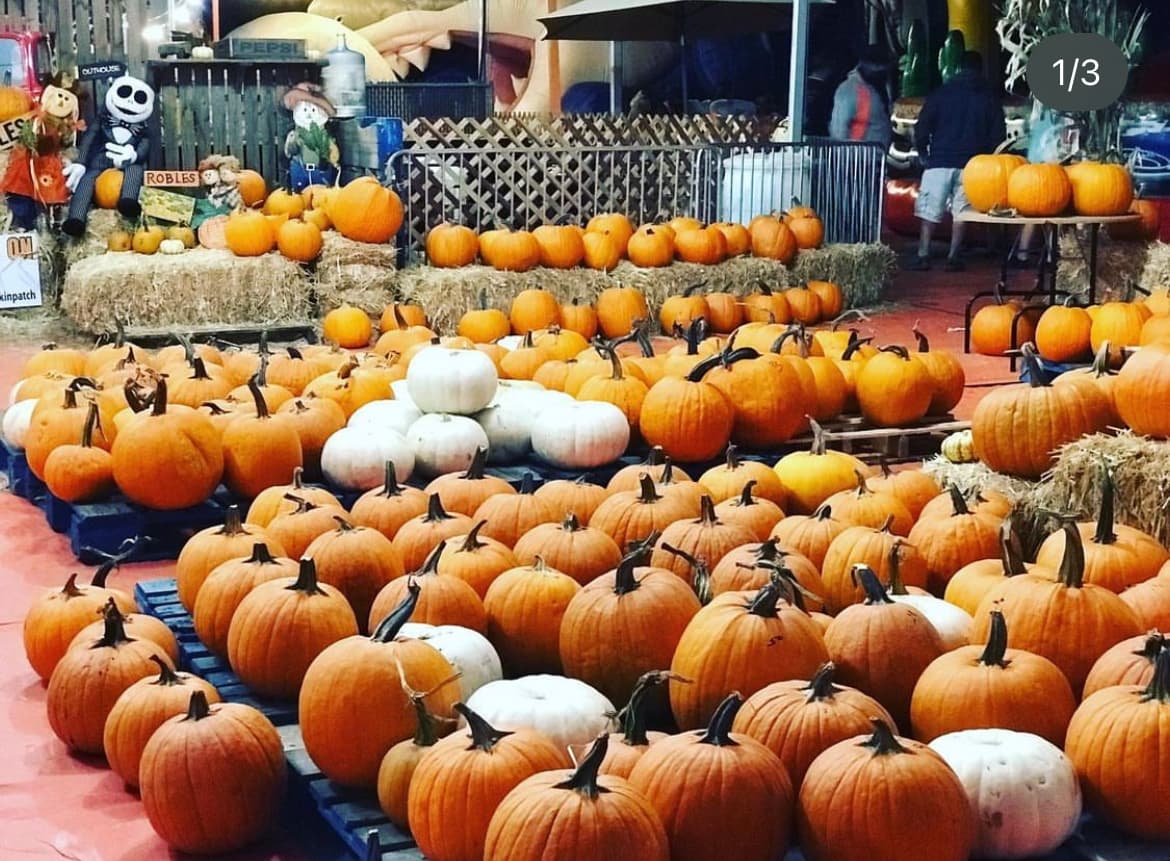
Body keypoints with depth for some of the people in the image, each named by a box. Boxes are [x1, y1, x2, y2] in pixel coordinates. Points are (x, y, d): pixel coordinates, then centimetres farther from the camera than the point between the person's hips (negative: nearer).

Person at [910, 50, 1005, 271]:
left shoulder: (941, 93, 0)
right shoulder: (989, 97, 5)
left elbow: (922, 128, -2)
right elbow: (999, 134, 5)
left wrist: (923, 153, 12)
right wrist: (986, 157, 19)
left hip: (939, 161, -1)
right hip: (971, 164, 1)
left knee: (929, 211, 3)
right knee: (961, 211, 8)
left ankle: (923, 255, -2)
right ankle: (953, 257, 4)